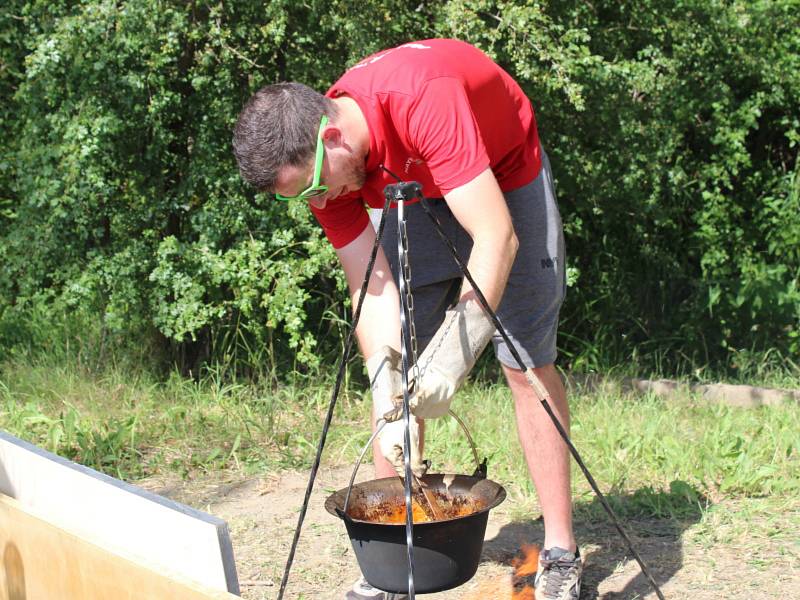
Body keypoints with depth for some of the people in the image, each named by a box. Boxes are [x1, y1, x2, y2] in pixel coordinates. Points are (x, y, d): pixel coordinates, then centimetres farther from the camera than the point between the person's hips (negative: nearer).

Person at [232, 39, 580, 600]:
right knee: (393, 362, -3)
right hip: (414, 191, 5)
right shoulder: (323, 170, -21)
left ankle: (561, 555, -3)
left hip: (504, 175, -5)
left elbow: (497, 237, -42)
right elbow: (373, 291, -19)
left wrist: (452, 357, -46)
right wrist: (390, 407, -28)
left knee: (527, 363, -10)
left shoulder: (423, 100, -41)